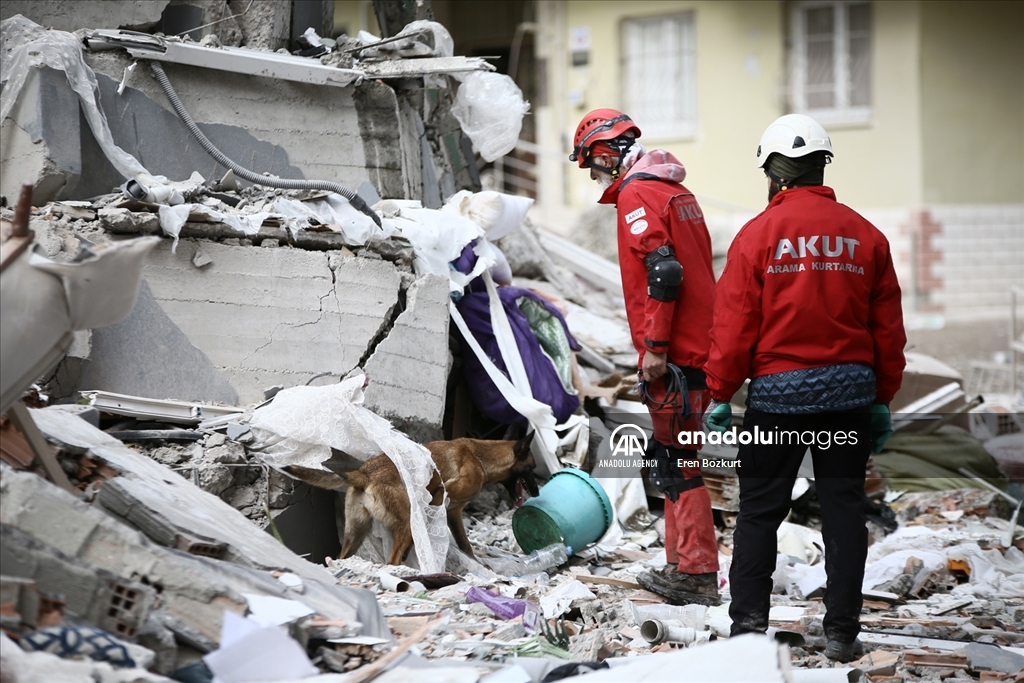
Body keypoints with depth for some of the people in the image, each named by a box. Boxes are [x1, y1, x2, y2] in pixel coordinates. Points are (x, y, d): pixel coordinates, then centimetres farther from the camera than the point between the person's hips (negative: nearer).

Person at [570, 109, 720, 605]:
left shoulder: (636, 194, -10)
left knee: (678, 464, -7)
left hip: (672, 355, -10)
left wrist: (653, 346, -19)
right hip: (697, 346, 10)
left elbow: (662, 271, -21)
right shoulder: (674, 190, 20)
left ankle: (697, 576, -6)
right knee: (676, 460, 16)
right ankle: (683, 565, 21)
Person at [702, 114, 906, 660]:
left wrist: (720, 395, -1)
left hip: (778, 391, -3)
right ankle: (842, 632, 9)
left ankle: (748, 623, 8)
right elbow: (888, 330, 7)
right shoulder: (865, 236, 4)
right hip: (851, 390, 3)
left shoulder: (759, 234, -7)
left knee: (759, 510, 8)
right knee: (843, 508, 8)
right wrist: (883, 400, 15)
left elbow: (734, 326, -8)